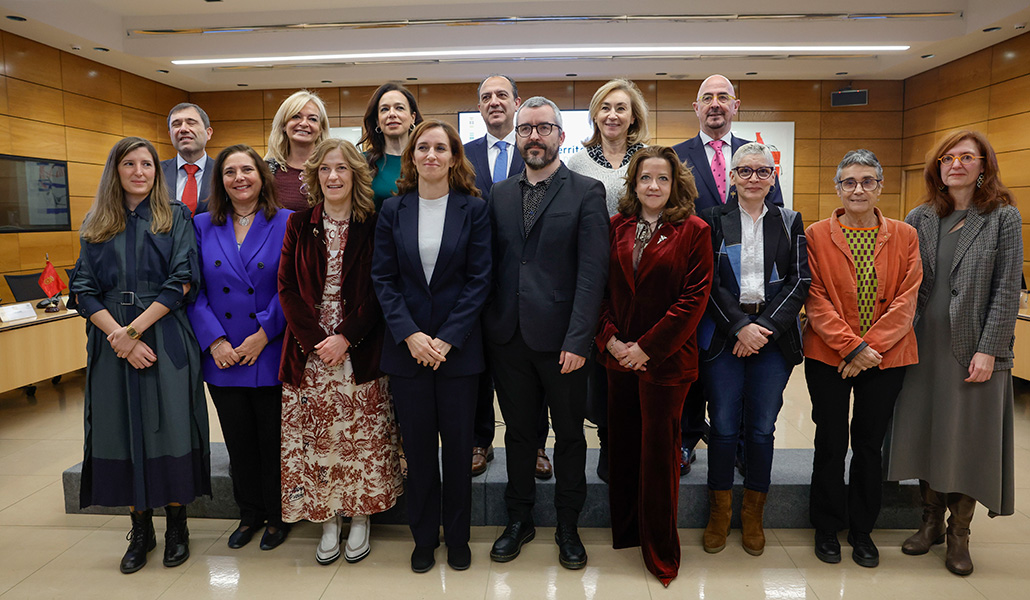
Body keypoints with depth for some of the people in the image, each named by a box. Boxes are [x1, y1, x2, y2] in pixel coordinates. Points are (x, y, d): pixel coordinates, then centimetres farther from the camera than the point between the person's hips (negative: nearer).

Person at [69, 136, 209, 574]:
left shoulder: (175, 217, 4)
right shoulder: (96, 225, 12)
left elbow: (182, 281, -6)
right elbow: (83, 290, 4)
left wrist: (135, 329, -13)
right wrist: (117, 334, -12)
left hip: (166, 340, -3)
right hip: (111, 344, 3)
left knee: (169, 429, 0)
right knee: (122, 432, 6)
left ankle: (176, 526, 16)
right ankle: (140, 530, 20)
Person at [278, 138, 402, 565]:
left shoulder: (372, 227, 0)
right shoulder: (299, 225, 6)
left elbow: (378, 292, -4)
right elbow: (287, 288, 1)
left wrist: (346, 337, -14)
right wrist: (314, 339, -10)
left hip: (359, 350, -2)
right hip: (309, 350, 2)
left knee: (360, 435, 3)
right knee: (314, 436, 5)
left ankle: (359, 517, 20)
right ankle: (328, 520, 21)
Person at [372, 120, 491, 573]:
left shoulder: (473, 209, -1)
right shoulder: (392, 210, 5)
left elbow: (479, 280, -5)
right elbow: (383, 279, 1)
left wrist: (447, 338, -12)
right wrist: (409, 335, -11)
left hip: (458, 346, -1)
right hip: (407, 346, 2)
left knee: (458, 445, 8)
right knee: (418, 446, 11)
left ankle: (458, 537, 27)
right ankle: (424, 537, 28)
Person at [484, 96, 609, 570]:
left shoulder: (586, 192, -3)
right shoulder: (499, 195, 10)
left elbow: (592, 271, -10)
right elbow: (490, 264, 9)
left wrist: (577, 339, -16)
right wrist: (487, 326, 0)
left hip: (560, 339, -3)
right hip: (508, 336, 4)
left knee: (569, 434, 11)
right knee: (518, 432, 15)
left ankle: (567, 526, 29)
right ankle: (519, 520, 33)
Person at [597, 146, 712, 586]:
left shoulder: (693, 231, -3)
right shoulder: (616, 227, 7)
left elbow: (695, 297, -9)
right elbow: (600, 287, 7)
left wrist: (647, 347, -13)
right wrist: (610, 338, -7)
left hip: (665, 359, -3)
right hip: (619, 356, 4)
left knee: (659, 451, 4)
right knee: (622, 446, 13)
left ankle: (661, 553, 21)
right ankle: (624, 532, 33)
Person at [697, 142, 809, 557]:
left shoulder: (790, 222, 11)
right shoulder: (713, 220, 5)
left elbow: (800, 281, 3)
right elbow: (709, 282, -2)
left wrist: (766, 327, -9)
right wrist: (740, 327, -12)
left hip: (774, 335, 2)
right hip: (723, 335, -1)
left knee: (762, 427, 5)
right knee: (723, 426, 1)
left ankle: (753, 517, 22)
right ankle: (719, 513, 19)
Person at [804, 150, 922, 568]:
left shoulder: (904, 236, 4)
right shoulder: (817, 236, -1)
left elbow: (906, 300, -3)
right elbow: (815, 300, -7)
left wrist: (870, 347, -13)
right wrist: (851, 345, -17)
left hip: (886, 358, 2)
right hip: (828, 357, -1)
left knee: (870, 443, 11)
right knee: (831, 444, 6)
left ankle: (862, 530, 29)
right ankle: (827, 529, 25)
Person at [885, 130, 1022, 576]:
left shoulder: (1003, 218, -1)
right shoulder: (919, 219, 6)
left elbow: (1007, 290, -6)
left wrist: (988, 350, -12)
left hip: (975, 349, -3)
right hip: (926, 346, 3)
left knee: (968, 439, 5)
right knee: (924, 432, 10)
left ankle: (959, 534, 21)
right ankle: (931, 520, 28)